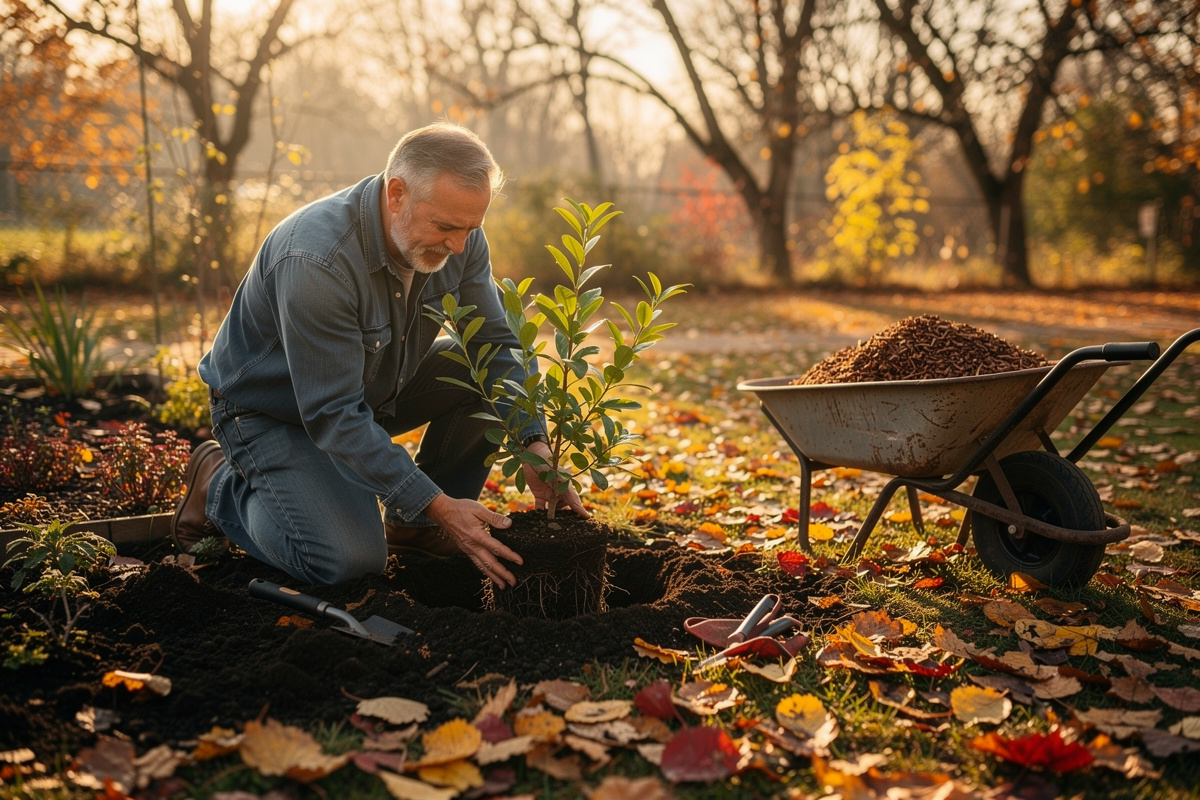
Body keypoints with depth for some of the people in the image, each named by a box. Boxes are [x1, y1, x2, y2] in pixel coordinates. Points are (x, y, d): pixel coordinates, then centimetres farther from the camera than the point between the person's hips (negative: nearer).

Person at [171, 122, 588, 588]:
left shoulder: (460, 238, -15)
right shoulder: (315, 261, -36)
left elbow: (497, 343, -9)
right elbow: (333, 415, -35)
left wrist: (534, 446, -25)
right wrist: (438, 505, -36)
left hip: (375, 388, 7)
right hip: (270, 411, -6)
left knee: (489, 373, -14)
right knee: (349, 560, -22)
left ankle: (415, 528, 2)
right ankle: (221, 486, 5)